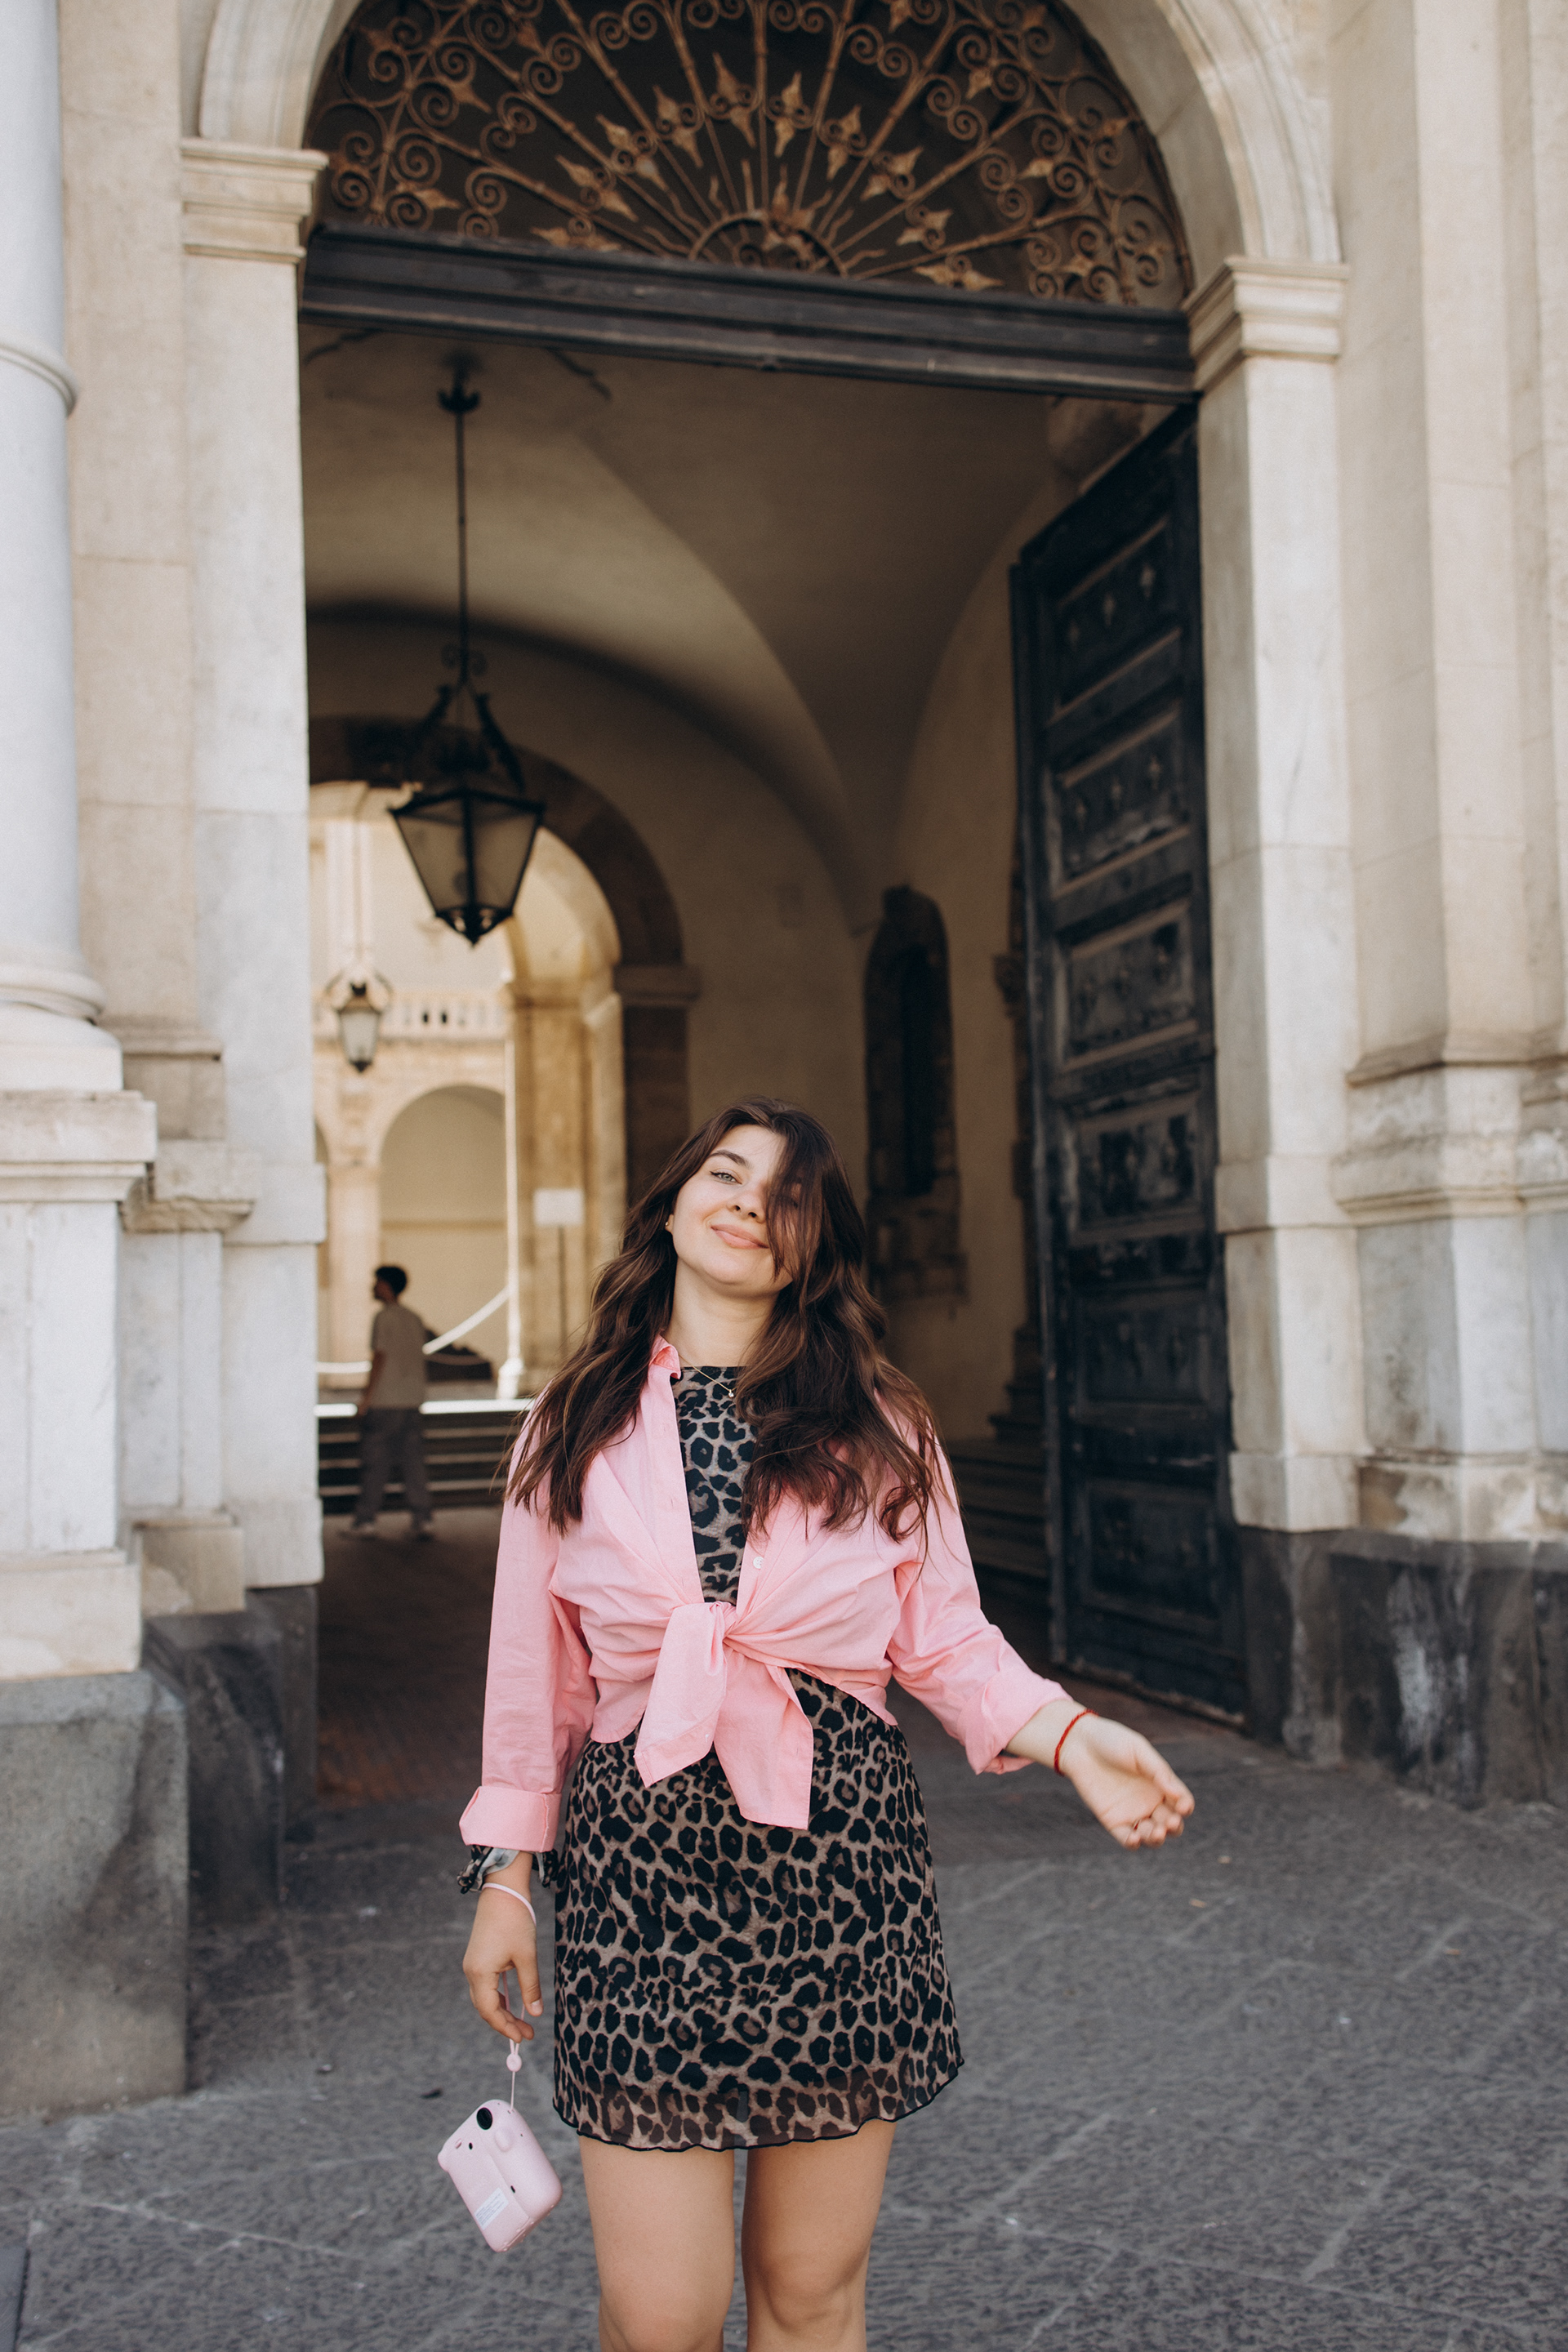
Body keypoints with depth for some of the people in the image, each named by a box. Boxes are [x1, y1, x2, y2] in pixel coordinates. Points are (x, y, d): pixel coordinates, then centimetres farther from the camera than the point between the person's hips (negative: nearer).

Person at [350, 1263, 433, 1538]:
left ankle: (365, 1519, 5)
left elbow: (380, 1357, -13)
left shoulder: (384, 1317, -9)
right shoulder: (414, 1318, 11)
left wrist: (367, 1395, -10)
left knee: (375, 1460, 1)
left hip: (384, 1401, -6)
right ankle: (421, 1518, 5)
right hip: (413, 1398, 6)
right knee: (413, 1458, 8)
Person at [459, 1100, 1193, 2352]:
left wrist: (1070, 1734, -10)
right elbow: (536, 1668, 9)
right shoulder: (578, 1426, 7)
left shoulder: (879, 1429, 5)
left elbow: (948, 1642, 7)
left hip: (843, 1863, 1)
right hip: (642, 1859, 0)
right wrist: (505, 1876, 9)